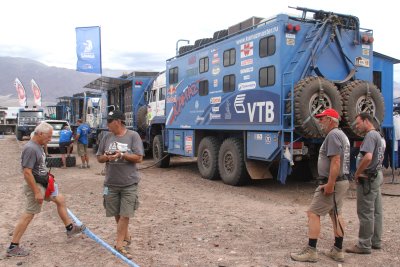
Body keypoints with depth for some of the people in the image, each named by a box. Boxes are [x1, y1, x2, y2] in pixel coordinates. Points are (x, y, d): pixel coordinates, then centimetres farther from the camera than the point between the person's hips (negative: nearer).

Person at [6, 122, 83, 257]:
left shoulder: (39, 146, 6)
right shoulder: (30, 148, -23)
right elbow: (27, 172, -27)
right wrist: (36, 192, -25)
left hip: (44, 184, 10)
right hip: (36, 186, -10)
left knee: (60, 199, 19)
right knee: (28, 214, -3)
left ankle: (70, 228, 32)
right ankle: (13, 247, 7)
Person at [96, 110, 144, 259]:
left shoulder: (133, 136, -6)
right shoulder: (107, 137, 5)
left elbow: (139, 158, -10)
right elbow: (99, 158, 9)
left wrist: (122, 155, -21)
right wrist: (106, 157, -13)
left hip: (129, 183, -4)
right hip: (111, 183, 4)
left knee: (125, 215, -3)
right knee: (117, 214, 14)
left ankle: (119, 244, 7)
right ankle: (126, 237, 33)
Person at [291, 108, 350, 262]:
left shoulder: (333, 135, -16)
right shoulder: (342, 135, 17)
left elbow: (336, 161, -25)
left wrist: (330, 184, -26)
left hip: (332, 182, -10)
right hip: (342, 181, 10)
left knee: (313, 213, -6)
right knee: (336, 214, 15)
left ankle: (311, 251, -4)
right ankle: (338, 251, 20)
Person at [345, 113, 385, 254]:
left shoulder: (370, 135, -16)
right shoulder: (378, 135, 16)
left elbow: (368, 157, -29)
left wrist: (357, 173, -17)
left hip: (368, 178, -10)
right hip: (377, 175, 10)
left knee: (366, 212, -4)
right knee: (376, 211, 14)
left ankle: (364, 245, 1)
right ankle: (376, 241, 23)